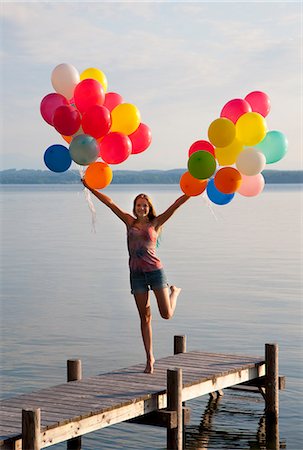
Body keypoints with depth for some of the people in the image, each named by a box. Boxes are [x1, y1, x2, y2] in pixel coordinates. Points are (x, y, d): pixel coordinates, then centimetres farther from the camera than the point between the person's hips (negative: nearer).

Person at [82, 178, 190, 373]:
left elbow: (176, 204, -4)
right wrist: (91, 189, 11)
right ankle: (150, 358, 12)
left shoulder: (155, 223, 3)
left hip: (155, 270, -2)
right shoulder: (130, 222, 9)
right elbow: (110, 203, 10)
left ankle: (174, 292, 33)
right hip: (136, 273, 2)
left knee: (166, 314, -1)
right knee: (145, 317, 5)